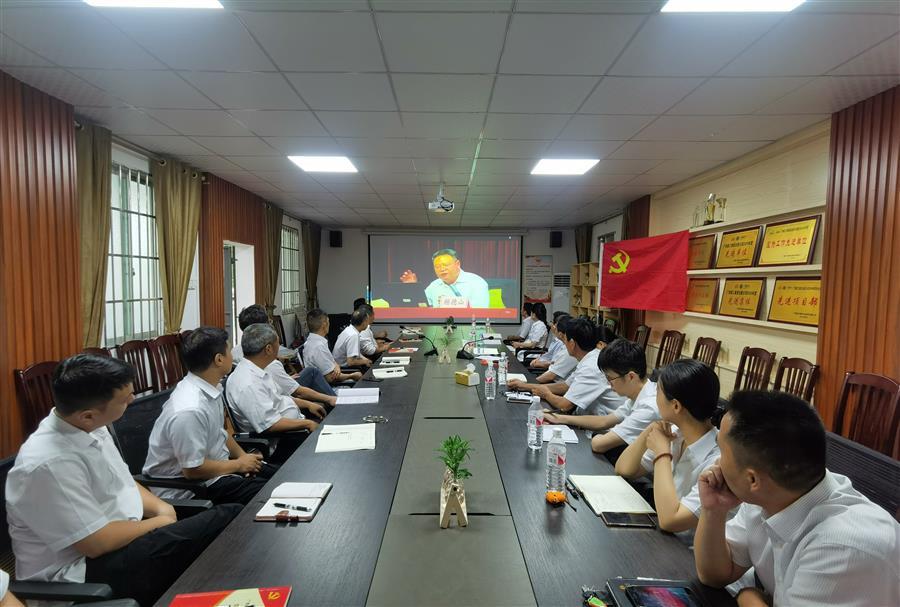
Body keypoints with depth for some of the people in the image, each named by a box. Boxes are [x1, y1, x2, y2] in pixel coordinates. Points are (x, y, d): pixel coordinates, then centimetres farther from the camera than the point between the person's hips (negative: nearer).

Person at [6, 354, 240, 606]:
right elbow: (98, 542, -23)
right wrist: (160, 523, -10)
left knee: (232, 515, -8)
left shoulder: (90, 428, -1)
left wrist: (160, 507, -5)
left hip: (122, 537, 8)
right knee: (226, 522, -24)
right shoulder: (49, 465, -27)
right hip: (84, 570, -8)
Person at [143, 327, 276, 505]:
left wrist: (243, 456, 1)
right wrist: (239, 465, -12)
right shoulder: (190, 410, -30)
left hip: (216, 467, 8)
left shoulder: (211, 387, -3)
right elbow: (193, 469, -24)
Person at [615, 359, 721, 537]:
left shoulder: (718, 461, -25)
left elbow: (669, 520, -30)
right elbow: (623, 470, 3)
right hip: (657, 535, 5)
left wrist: (661, 453, -22)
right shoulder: (676, 435, -5)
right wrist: (647, 434, -13)